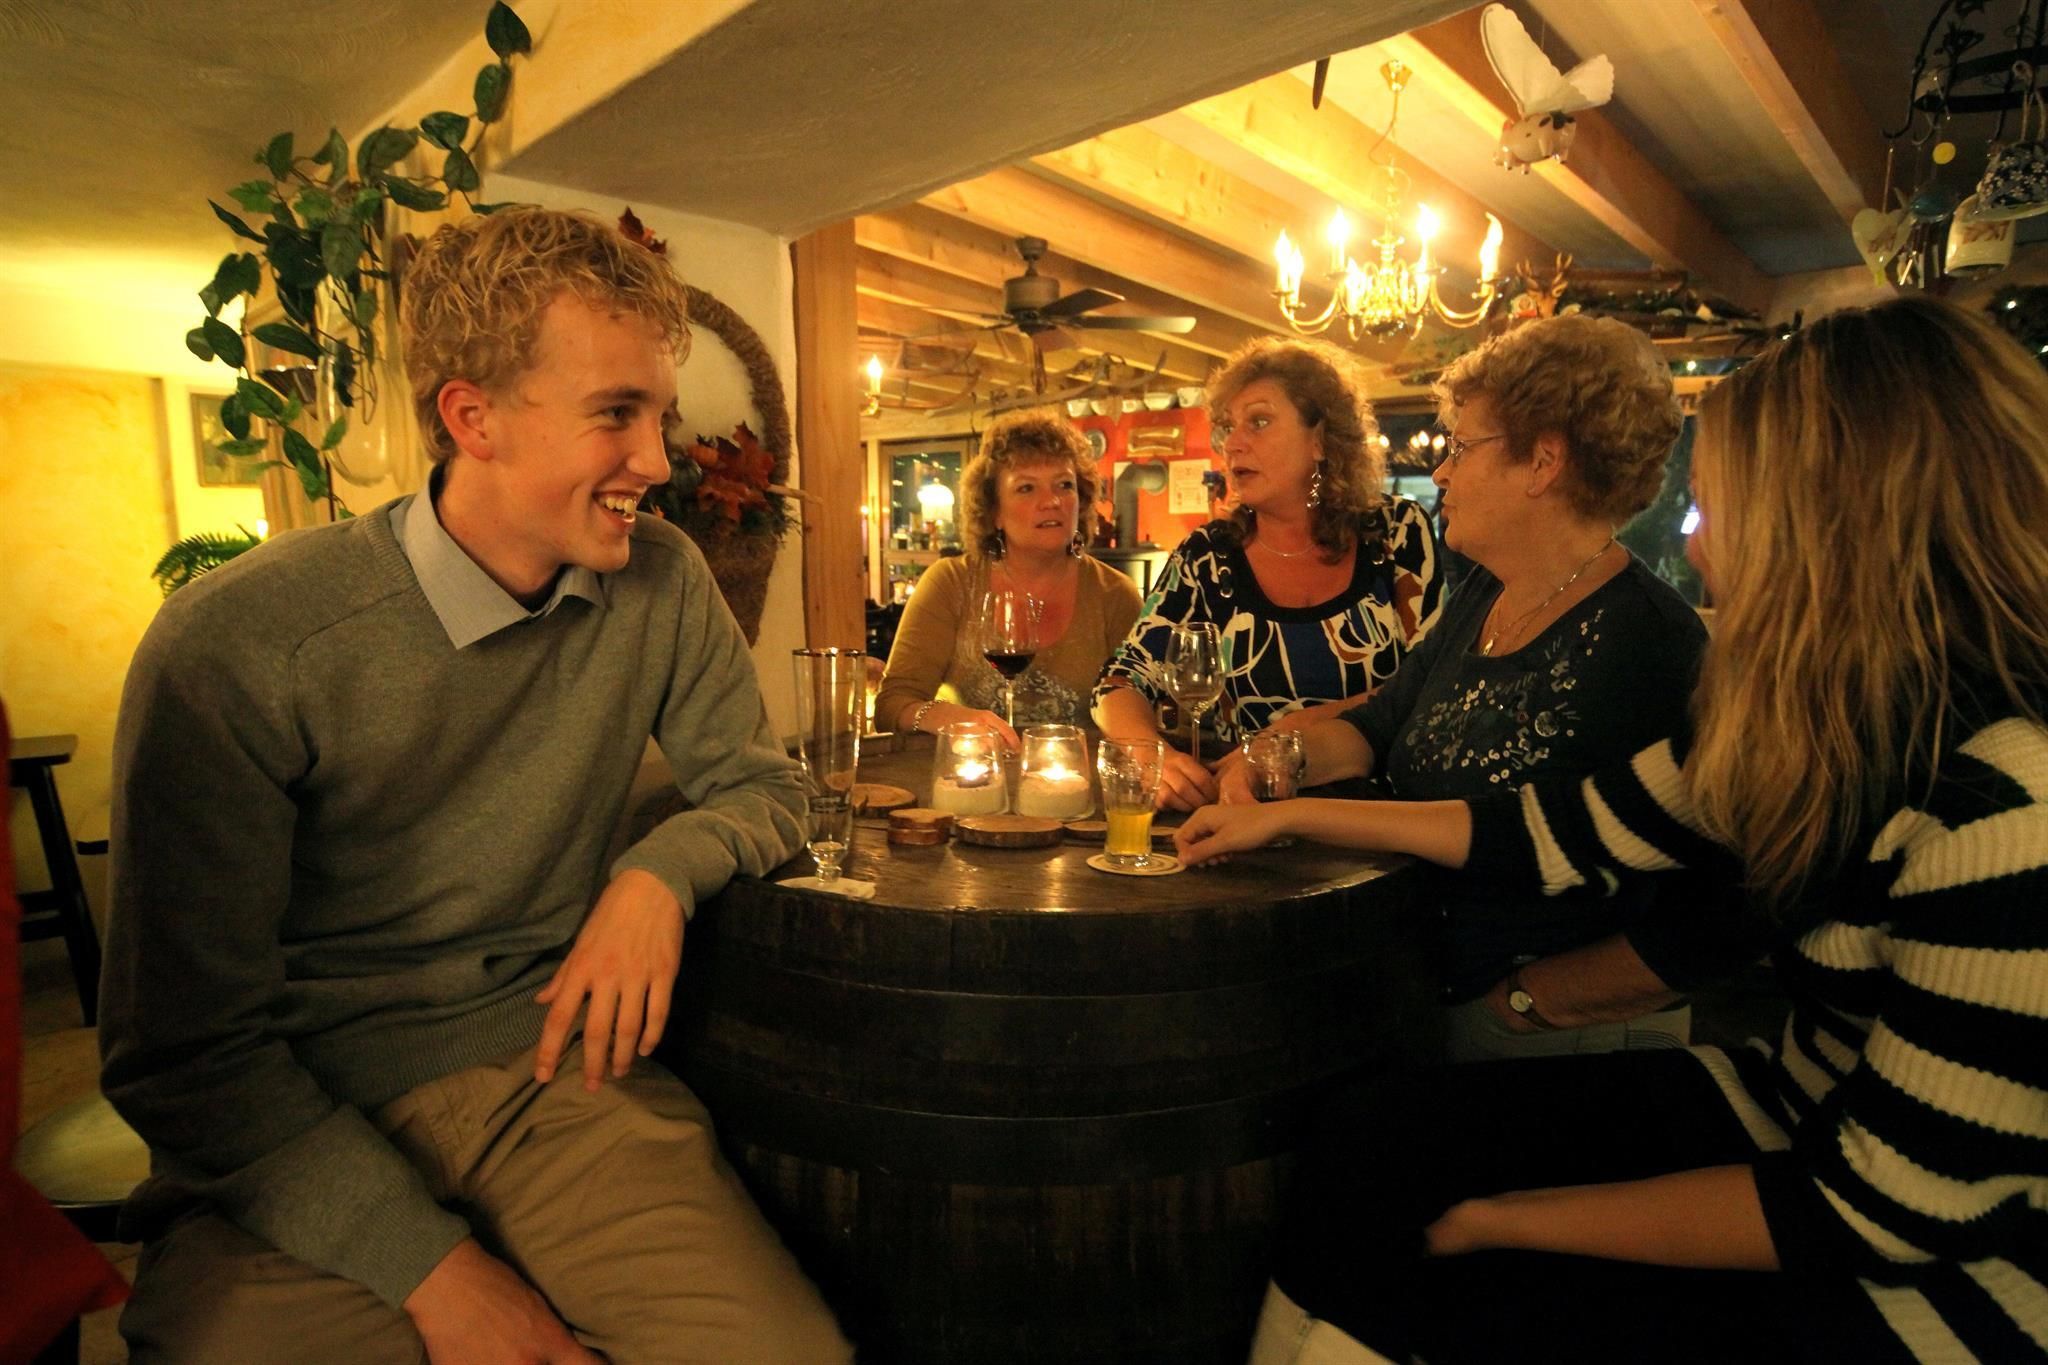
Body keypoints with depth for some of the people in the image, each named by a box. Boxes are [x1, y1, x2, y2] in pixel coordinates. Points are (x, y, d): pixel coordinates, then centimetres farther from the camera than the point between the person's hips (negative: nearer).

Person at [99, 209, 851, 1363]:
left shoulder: (664, 583, -4)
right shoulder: (236, 648, -14)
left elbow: (761, 785, 6)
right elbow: (184, 1048, -11)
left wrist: (662, 872, -16)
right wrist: (436, 1270, -17)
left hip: (556, 1067, 2)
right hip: (302, 1136, -1)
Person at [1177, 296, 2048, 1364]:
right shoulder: (1822, 720, -3)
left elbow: (1876, 1207, -24)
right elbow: (1561, 835, 3)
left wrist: (1504, 1219, -15)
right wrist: (1290, 817, 7)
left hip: (1939, 1268, -6)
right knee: (1375, 1146, -4)